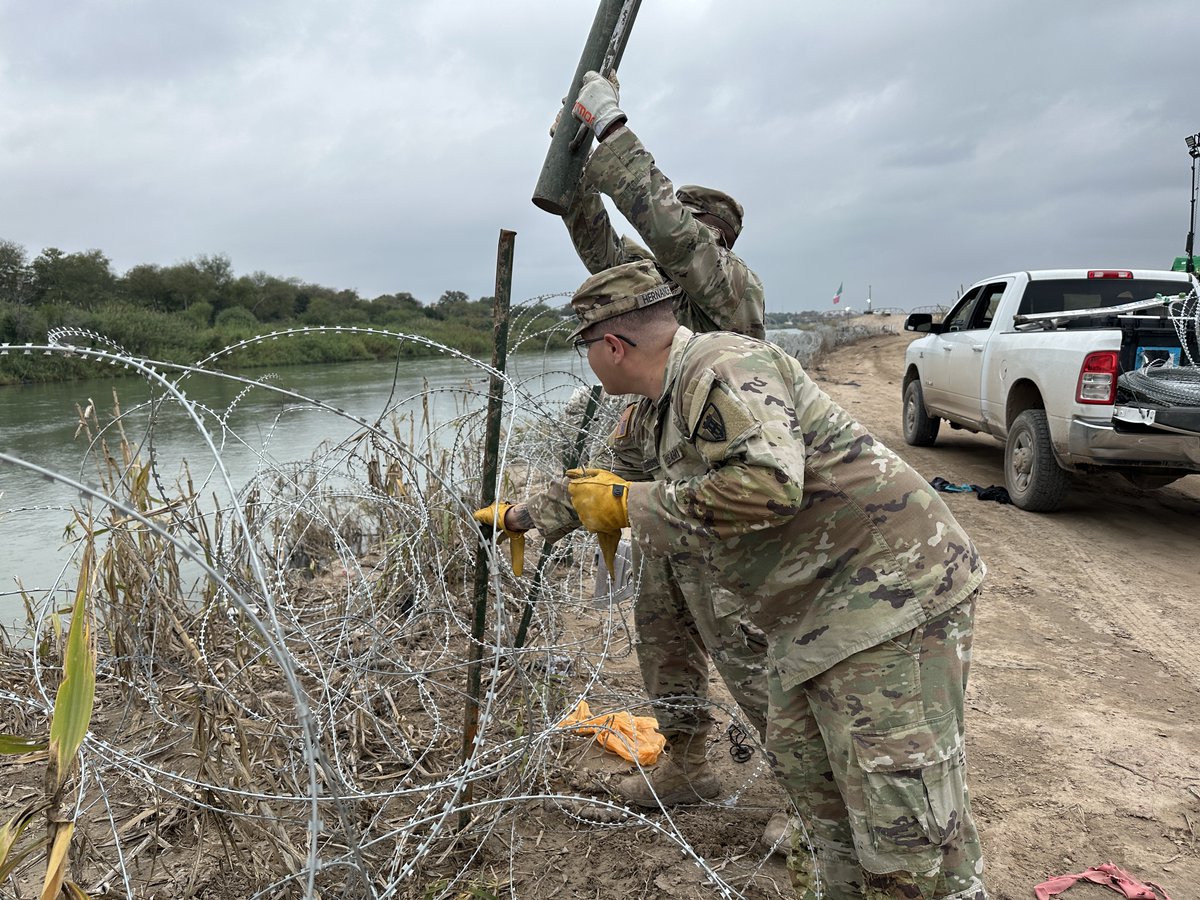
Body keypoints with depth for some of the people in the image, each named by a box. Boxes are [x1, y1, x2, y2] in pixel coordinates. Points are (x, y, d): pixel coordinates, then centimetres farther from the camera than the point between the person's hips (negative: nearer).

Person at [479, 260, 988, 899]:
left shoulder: (723, 368, -17)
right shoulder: (669, 402, 15)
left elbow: (767, 484, -32)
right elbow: (598, 489, 30)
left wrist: (632, 504, -20)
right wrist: (520, 515, 40)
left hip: (891, 591, -11)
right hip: (815, 614, 11)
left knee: (906, 830, -9)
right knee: (803, 769, 21)